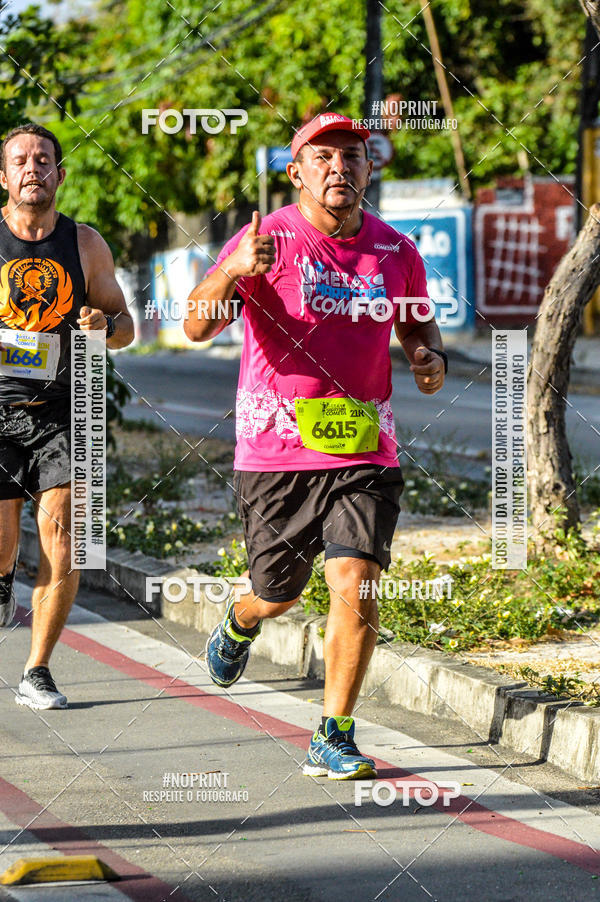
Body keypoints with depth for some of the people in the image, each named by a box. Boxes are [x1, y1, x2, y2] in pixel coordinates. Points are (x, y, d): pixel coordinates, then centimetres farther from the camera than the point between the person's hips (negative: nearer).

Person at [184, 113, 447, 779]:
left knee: (356, 590, -14)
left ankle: (333, 740, -2)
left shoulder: (397, 253, 5)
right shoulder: (267, 240, -7)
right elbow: (197, 327, -18)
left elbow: (415, 323, 25)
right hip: (274, 451, -2)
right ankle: (239, 623, 50)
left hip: (364, 453, 2)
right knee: (277, 596, 12)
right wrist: (230, 273, -38)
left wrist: (430, 356, 1)